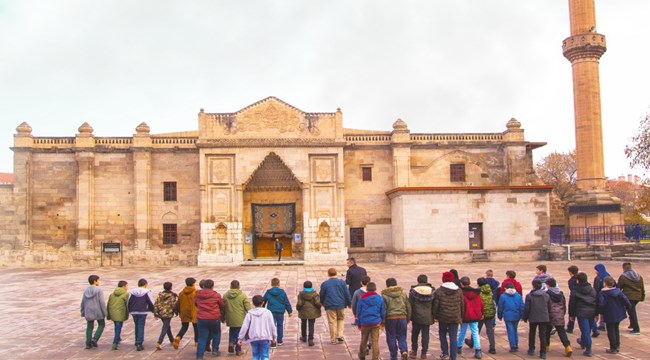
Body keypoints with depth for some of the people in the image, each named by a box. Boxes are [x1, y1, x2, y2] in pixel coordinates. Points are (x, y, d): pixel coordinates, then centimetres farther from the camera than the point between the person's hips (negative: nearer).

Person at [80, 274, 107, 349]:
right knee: (101, 325, 12)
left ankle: (88, 343, 12)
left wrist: (83, 312, 20)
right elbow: (102, 302, -15)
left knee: (89, 327, 13)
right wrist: (104, 312, -9)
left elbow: (83, 302, 10)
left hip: (89, 312, 5)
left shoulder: (86, 290, 5)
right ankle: (95, 339, -4)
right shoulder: (99, 290, -12)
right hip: (98, 311, -5)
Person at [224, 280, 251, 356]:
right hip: (240, 319, -3)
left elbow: (223, 307, 7)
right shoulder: (243, 295, -9)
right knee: (239, 333, 9)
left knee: (232, 332, 24)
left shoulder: (225, 295, 0)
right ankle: (238, 350, 13)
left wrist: (223, 318, 19)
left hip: (230, 319, 3)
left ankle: (231, 343, 4)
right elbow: (248, 307, -9)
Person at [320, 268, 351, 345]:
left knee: (332, 322, 5)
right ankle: (340, 335, 9)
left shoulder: (324, 284, -3)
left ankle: (333, 340, 11)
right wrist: (349, 303, 12)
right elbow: (347, 294, 0)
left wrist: (322, 302, 25)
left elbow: (321, 295, 6)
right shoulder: (342, 282, -1)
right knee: (341, 319, 21)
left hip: (330, 306, -1)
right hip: (340, 305, 1)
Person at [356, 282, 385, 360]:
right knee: (375, 341, 2)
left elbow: (358, 312, 2)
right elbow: (383, 312, 5)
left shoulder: (362, 299, -4)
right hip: (376, 322, 0)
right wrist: (382, 321, 19)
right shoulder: (380, 299, -1)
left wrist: (359, 324, 11)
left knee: (364, 340, 17)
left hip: (365, 323, 0)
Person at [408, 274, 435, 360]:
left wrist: (409, 316, 5)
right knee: (425, 334, 6)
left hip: (416, 317, -1)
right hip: (427, 317, 1)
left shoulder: (413, 291, -6)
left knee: (415, 333, 15)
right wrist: (434, 316, 11)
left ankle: (414, 351, 18)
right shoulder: (432, 291, -1)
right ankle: (424, 353, 7)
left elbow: (410, 304, -4)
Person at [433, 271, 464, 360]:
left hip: (443, 317, -2)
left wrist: (435, 316, 5)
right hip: (455, 318, 2)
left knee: (442, 334, 19)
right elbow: (462, 305, 8)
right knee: (453, 337, 5)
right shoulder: (459, 291, 2)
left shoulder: (439, 291, -8)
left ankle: (445, 352, 12)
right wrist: (461, 317, 18)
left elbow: (436, 305, -7)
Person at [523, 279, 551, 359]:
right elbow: (549, 308, 9)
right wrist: (549, 318, 18)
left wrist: (525, 318, 5)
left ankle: (531, 349, 22)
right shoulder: (546, 295, 4)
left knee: (532, 334, 17)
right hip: (544, 318, 2)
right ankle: (543, 353, 1)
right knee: (543, 335, 4)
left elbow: (526, 308, -7)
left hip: (533, 318, -2)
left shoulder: (529, 296, -8)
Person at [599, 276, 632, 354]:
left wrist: (601, 312, -5)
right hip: (618, 314, 6)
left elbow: (601, 305, -21)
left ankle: (613, 348, 7)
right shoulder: (618, 291, -2)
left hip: (609, 316, -6)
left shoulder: (602, 293, -17)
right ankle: (617, 346, 25)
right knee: (616, 330, 21)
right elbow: (624, 299, -6)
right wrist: (628, 307, 8)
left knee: (611, 332, 5)